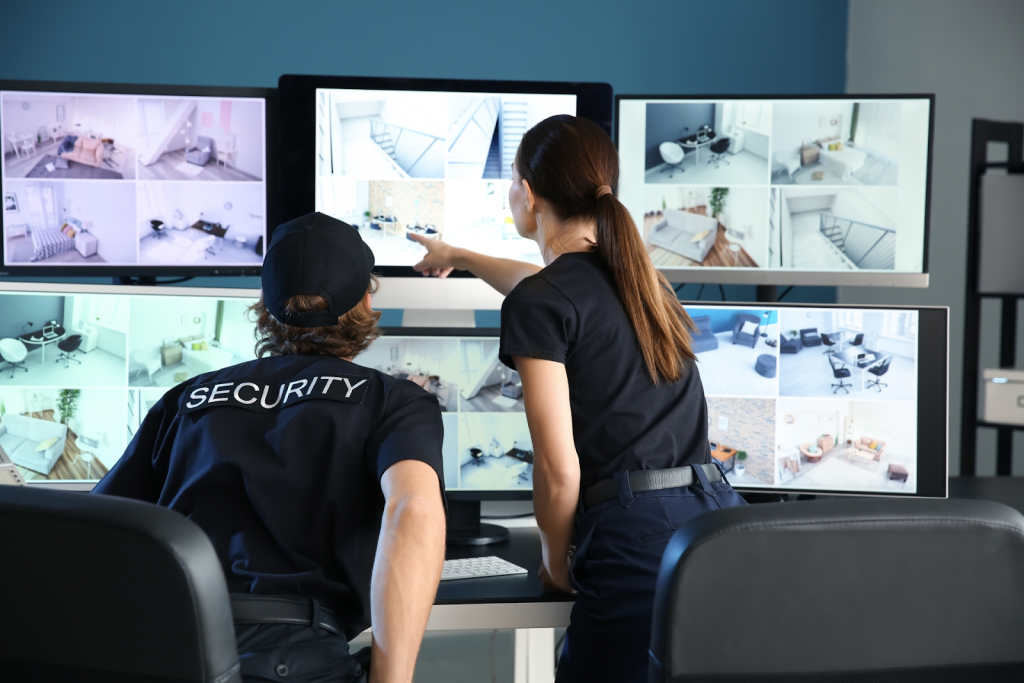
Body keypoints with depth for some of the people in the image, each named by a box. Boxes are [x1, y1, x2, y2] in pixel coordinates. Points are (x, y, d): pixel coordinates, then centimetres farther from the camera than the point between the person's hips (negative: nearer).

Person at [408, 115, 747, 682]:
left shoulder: (538, 304, -5)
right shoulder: (636, 274, 19)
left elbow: (558, 467, -9)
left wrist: (556, 560, 10)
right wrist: (458, 257, 60)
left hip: (639, 537, -7)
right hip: (718, 513, 7)